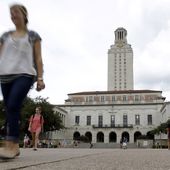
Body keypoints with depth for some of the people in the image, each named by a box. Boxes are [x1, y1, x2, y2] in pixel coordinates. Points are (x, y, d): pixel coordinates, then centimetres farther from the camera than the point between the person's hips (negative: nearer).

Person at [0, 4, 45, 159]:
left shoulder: (33, 36, 12)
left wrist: (40, 78, -4)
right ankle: (15, 146, 7)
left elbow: (38, 58, 6)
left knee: (13, 106, -23)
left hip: (24, 74, -4)